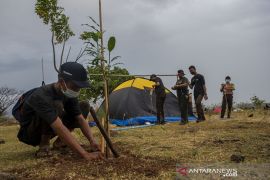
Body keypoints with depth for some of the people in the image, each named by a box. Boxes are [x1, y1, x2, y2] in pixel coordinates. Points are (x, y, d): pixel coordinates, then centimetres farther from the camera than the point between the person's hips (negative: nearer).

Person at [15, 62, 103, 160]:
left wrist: (92, 141, -26)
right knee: (56, 105, -37)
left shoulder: (68, 94, -12)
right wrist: (85, 154, -48)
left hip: (46, 130, 7)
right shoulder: (41, 96, -36)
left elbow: (80, 119, -11)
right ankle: (44, 144, -17)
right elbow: (60, 129, -44)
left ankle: (59, 141, -1)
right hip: (29, 134, -7)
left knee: (84, 107, -7)